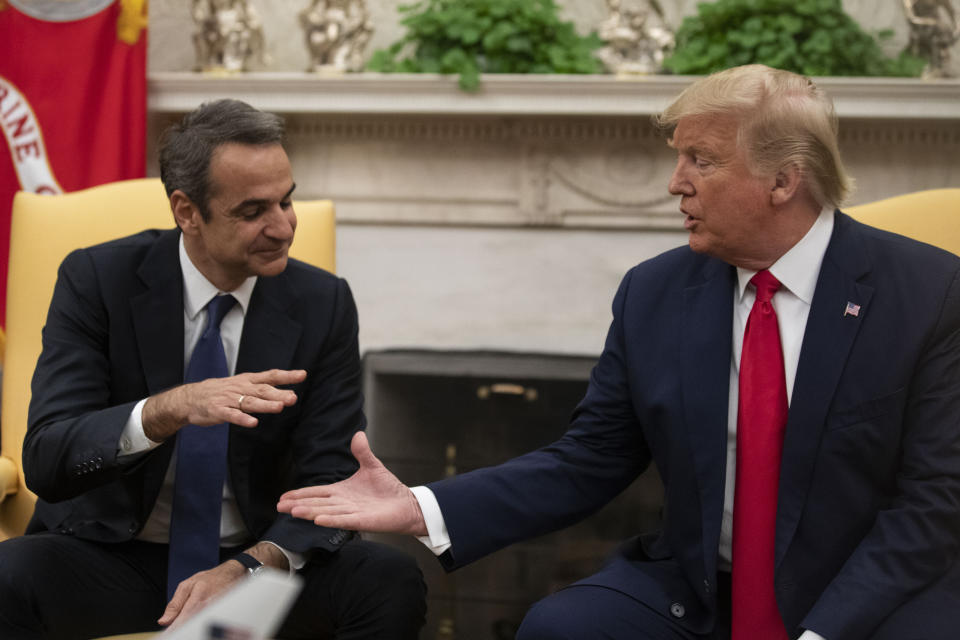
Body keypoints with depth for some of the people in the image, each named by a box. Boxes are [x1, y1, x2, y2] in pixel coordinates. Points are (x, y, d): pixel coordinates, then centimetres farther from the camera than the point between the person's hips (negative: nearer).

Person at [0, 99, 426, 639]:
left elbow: (332, 481, -6)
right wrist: (170, 409, -37)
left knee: (395, 585, -25)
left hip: (253, 558, 2)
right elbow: (46, 459, -19)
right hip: (111, 553, -2)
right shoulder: (96, 280, -9)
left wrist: (249, 568, -26)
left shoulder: (323, 304, -4)